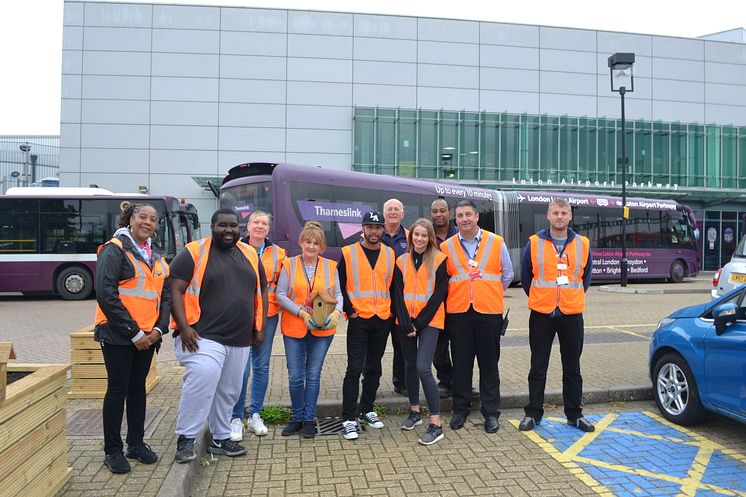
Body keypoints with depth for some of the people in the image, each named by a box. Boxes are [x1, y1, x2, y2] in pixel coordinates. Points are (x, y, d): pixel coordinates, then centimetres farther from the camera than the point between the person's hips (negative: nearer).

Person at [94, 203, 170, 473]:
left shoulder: (156, 257, 12)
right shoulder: (115, 249, -8)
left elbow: (166, 295, 11)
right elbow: (106, 294, -16)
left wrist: (158, 329, -4)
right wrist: (133, 332, -16)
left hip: (147, 336, 6)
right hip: (118, 335, -6)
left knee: (138, 387, 13)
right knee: (118, 389, 1)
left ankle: (136, 443, 25)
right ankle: (112, 450, 14)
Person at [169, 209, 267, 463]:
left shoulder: (250, 254, 12)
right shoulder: (194, 253, -4)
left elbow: (261, 291, 19)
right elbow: (176, 290, -9)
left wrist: (259, 328, 12)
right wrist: (184, 327, -18)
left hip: (240, 340, 6)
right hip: (203, 337, -6)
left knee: (229, 391, 14)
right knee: (202, 379, -26)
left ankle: (220, 439, 31)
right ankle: (185, 438, -9)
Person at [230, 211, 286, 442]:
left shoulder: (277, 253, 7)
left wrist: (273, 295, 3)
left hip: (268, 315, 3)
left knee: (262, 367, 10)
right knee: (241, 369, -5)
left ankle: (255, 414, 23)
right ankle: (236, 418, 9)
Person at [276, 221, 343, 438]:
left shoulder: (330, 266, 3)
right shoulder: (289, 264, -1)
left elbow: (338, 294, 4)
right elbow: (281, 295, -5)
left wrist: (337, 312, -16)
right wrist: (302, 312, -15)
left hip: (322, 330, 1)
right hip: (294, 329, 0)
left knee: (313, 375, 9)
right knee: (295, 377, 6)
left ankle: (309, 419, 23)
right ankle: (297, 418, 25)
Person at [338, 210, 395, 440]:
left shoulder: (390, 254, 7)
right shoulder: (348, 253, -3)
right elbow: (339, 285, -1)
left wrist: (391, 309, 6)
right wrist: (349, 310, -6)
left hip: (383, 320, 4)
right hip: (358, 320, -4)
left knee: (374, 368, 13)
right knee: (354, 369, -5)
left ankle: (367, 410, 28)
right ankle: (349, 419, 2)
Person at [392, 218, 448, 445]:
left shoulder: (439, 260, -3)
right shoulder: (402, 261, 8)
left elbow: (438, 294, -7)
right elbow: (398, 294, 4)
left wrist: (419, 322, -11)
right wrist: (406, 323, -7)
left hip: (429, 320, -4)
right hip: (406, 321, 4)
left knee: (423, 368, -14)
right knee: (410, 365, 12)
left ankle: (436, 424, -7)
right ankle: (415, 412, 29)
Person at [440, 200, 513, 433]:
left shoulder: (496, 243, 2)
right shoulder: (446, 247, 3)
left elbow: (507, 275, 11)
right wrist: (458, 295, 8)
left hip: (489, 311, 0)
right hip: (458, 312, 1)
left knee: (489, 363, 7)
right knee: (461, 363, 9)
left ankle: (491, 412, 19)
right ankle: (460, 410, 22)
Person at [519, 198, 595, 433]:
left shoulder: (582, 244, 3)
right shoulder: (534, 243, -2)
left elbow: (586, 277, 14)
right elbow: (525, 277, 7)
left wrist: (572, 299, 13)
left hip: (572, 314, 1)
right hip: (541, 315, -1)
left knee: (572, 368, 11)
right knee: (538, 367, 6)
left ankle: (574, 414, 24)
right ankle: (533, 413, 17)